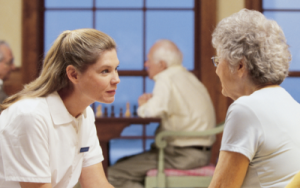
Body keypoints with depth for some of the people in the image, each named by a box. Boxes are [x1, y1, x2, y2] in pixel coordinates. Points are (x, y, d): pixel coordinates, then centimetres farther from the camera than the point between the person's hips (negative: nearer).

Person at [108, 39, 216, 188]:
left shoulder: (167, 79, -12)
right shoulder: (188, 76, 18)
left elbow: (155, 110, -24)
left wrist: (143, 106, -3)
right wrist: (151, 101, 8)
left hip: (182, 156, -11)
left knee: (114, 175, -14)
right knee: (122, 163, 18)